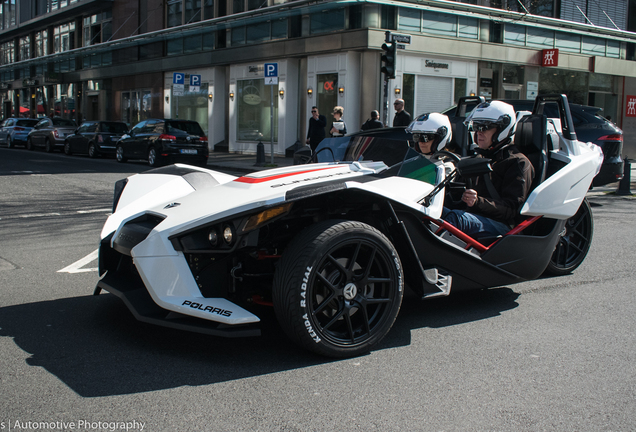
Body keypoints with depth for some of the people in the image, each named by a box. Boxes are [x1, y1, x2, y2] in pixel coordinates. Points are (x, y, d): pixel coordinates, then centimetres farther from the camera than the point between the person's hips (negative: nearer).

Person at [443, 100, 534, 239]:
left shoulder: (518, 163, 3)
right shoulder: (480, 159, 29)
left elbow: (512, 208, -10)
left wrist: (478, 202, -25)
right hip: (471, 215, 7)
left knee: (454, 217, -37)